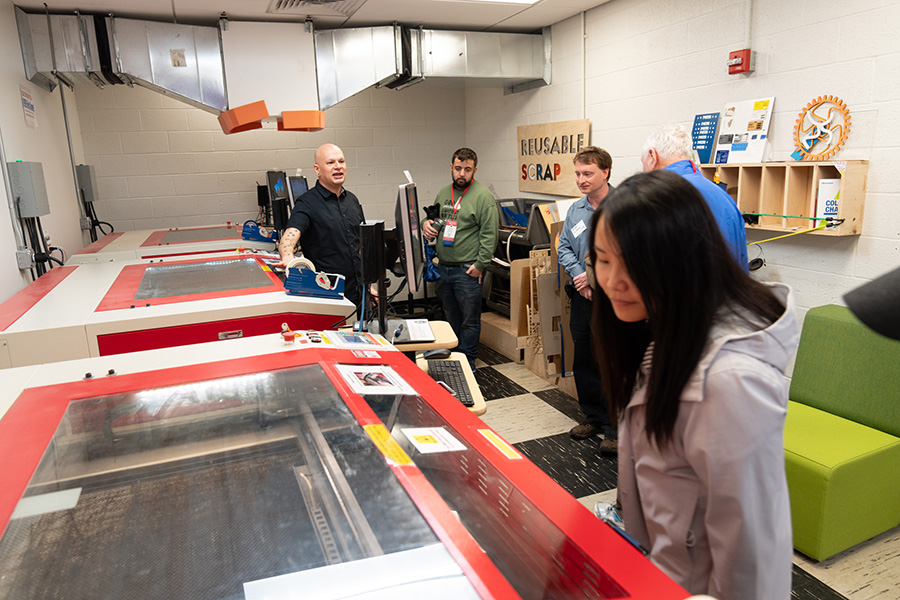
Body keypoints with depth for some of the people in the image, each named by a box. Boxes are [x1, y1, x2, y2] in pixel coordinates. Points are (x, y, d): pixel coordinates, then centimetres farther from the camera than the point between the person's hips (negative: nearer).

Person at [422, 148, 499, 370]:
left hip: (467, 270, -7)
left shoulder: (483, 196, -9)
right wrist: (426, 224, 2)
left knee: (469, 319, 4)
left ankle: (467, 361, 18)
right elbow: (433, 219, 25)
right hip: (443, 267, 7)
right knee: (451, 317, 18)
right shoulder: (443, 193, 12)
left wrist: (480, 264, -17)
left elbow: (490, 233, -13)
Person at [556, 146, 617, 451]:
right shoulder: (575, 210, 9)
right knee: (583, 362, 15)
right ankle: (593, 418, 33)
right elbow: (564, 248, 12)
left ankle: (617, 428, 16)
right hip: (583, 297, 7)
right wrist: (579, 276, -4)